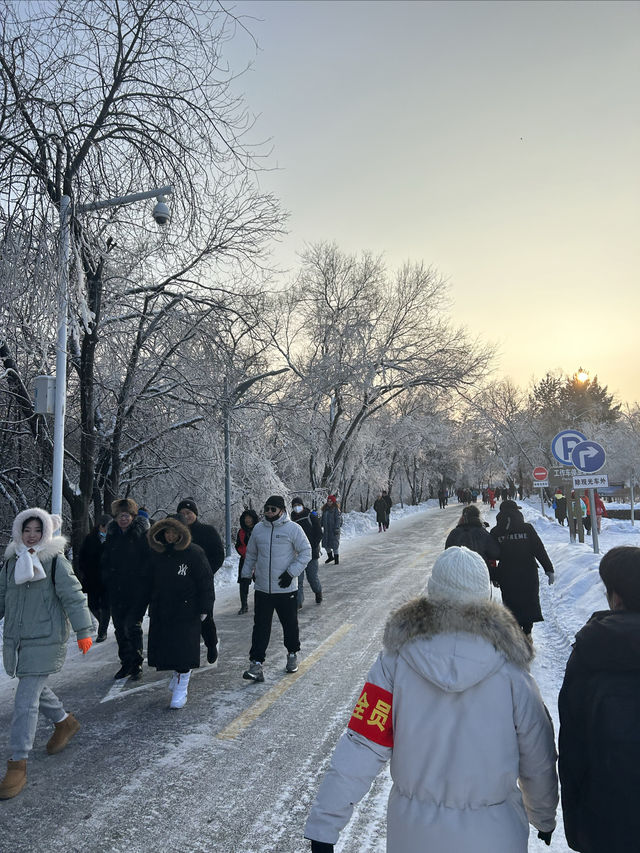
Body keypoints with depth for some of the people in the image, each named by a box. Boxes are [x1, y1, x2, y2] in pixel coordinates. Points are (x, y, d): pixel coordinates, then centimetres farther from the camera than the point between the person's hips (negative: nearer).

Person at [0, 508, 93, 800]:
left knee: (26, 700, -7)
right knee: (35, 689, 21)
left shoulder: (56, 562, -11)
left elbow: (74, 597, -12)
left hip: (44, 641, -6)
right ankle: (65, 722, 46)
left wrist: (83, 631, -15)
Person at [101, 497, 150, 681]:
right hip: (116, 590, 5)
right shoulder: (111, 535, 10)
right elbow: (104, 561, 18)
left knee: (132, 626, -8)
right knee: (120, 628, 11)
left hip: (137, 590, -5)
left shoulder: (143, 535, -5)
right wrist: (106, 581, 10)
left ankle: (137, 665, 5)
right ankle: (126, 663, 24)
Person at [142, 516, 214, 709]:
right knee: (162, 647, 9)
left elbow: (205, 581, -6)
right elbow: (148, 582, 14)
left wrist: (204, 607, -6)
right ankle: (177, 673, 37)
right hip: (160, 610, 4)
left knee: (184, 648, -3)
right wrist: (144, 605, 12)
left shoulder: (193, 553, -8)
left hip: (187, 611, -4)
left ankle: (181, 689, 11)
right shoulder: (155, 553, 4)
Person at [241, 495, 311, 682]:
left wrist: (291, 572, -14)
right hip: (262, 589, 2)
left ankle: (292, 655, 35)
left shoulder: (293, 528, -9)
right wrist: (246, 574, 10)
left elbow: (306, 552, -6)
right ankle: (256, 664, 4)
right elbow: (251, 554, 16)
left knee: (290, 624, 13)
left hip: (286, 589, -2)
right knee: (261, 627, 1)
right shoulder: (258, 528, 4)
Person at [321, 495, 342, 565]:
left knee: (334, 544, -1)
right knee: (325, 544, 10)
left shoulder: (336, 509, -9)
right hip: (326, 530, 7)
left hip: (333, 530, -7)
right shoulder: (325, 509, 11)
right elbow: (322, 519, 18)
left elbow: (338, 520, -13)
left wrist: (336, 529, -18)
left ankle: (336, 558, 13)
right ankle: (330, 556, 29)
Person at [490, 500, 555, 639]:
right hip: (528, 574, 0)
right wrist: (549, 569, 2)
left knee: (511, 604, 11)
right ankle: (527, 633, 14)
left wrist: (494, 577, 12)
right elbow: (540, 550, -5)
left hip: (507, 577, 1)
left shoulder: (495, 532, -2)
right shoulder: (527, 528, -6)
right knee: (530, 602, 14)